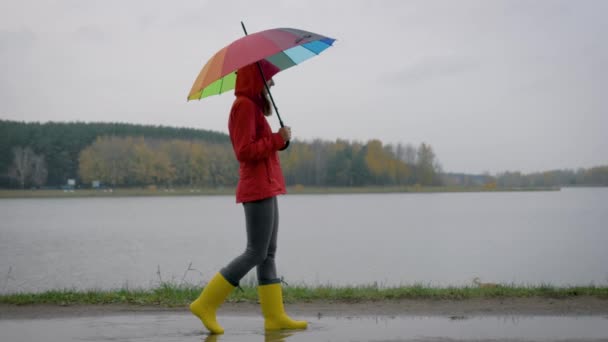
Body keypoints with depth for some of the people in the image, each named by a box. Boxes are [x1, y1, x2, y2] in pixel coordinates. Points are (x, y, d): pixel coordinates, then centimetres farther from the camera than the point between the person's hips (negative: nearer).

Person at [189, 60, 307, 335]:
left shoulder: (251, 106, 17)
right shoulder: (244, 106, -12)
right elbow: (245, 151, -20)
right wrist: (278, 139, -14)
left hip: (265, 189, 10)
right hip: (258, 190, -10)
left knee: (268, 253, 6)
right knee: (256, 253, -8)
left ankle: (275, 315, 7)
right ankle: (206, 304, -5)